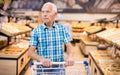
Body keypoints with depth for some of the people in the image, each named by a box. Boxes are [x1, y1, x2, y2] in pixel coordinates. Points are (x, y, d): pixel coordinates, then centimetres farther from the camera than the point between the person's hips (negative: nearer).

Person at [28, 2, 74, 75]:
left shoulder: (62, 28, 0)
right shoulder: (36, 30, -3)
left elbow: (69, 46, -4)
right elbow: (31, 52, -7)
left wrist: (69, 57, -25)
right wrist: (42, 59, -26)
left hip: (59, 69, 1)